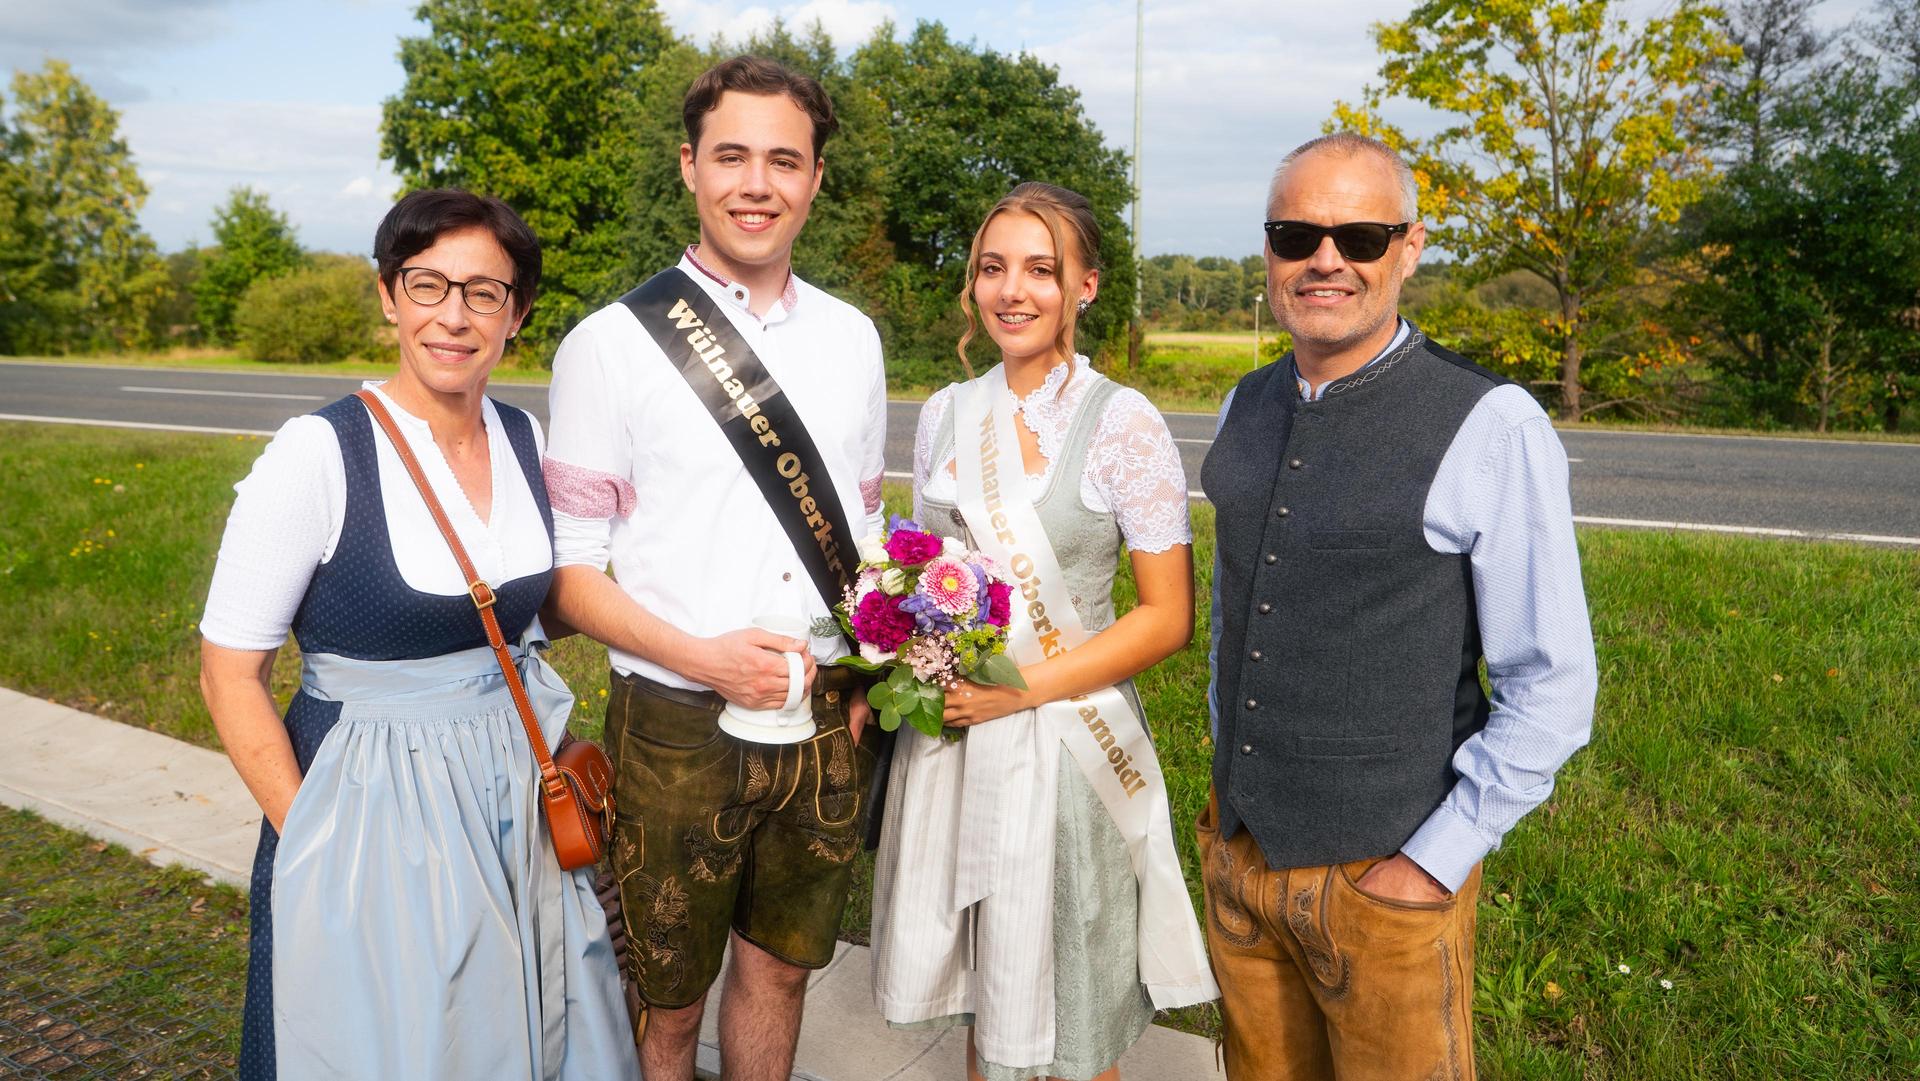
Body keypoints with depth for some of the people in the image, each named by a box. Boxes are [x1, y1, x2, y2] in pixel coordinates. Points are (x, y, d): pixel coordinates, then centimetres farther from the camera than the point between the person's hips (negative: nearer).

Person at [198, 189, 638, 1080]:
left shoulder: (526, 440, -1)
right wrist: (311, 839, -14)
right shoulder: (318, 453, -17)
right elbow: (230, 673, -12)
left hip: (516, 800, 5)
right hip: (371, 810, -5)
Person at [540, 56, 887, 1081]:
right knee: (667, 997, 14)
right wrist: (700, 656, -20)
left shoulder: (851, 339, 6)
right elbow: (567, 567, -7)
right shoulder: (610, 344, -7)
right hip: (678, 731, -3)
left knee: (780, 967, 20)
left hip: (825, 726, 4)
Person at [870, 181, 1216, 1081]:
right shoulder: (946, 415, 5)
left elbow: (1167, 617, -10)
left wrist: (1020, 688, -18)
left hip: (1064, 744, -4)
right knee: (977, 996, 19)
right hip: (949, 739, 4)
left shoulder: (1123, 425, -10)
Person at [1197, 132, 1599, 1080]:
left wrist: (1432, 864, -14)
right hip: (1236, 854, 5)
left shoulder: (1491, 427, -15)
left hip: (1384, 876, -5)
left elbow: (1551, 692, -13)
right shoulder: (1246, 408, 3)